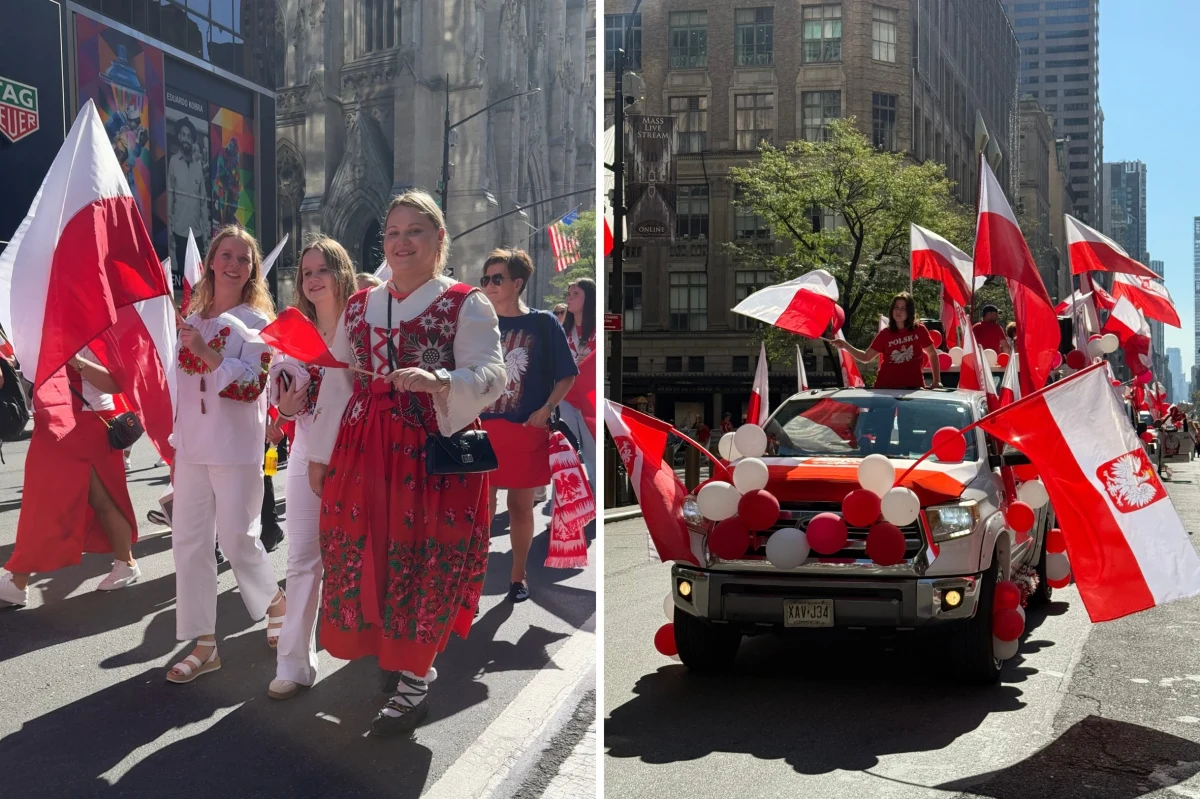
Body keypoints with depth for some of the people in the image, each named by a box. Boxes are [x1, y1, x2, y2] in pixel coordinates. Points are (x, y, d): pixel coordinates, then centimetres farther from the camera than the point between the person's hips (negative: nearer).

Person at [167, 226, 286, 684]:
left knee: (237, 539, -2)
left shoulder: (257, 323, -5)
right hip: (191, 444, 6)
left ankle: (274, 602, 27)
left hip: (236, 448, -5)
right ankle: (204, 644, 10)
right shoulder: (192, 320, 11)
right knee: (189, 541, 3)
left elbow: (252, 385, -16)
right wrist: (178, 437, 15)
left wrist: (207, 352, -23)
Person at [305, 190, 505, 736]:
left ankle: (414, 680, 8)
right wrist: (319, 454, 14)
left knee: (423, 560, -4)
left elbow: (490, 377, -12)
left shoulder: (467, 305, -1)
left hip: (434, 453, -5)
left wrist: (436, 381, -31)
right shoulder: (359, 307, 14)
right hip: (363, 453, 5)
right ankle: (395, 653, 24)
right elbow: (336, 383, 16)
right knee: (364, 555, 4)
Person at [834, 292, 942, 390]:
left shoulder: (919, 330, 1)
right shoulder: (885, 334, 5)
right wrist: (845, 346, -8)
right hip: (886, 386, 1)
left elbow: (932, 354, 12)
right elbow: (866, 357, 6)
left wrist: (937, 381, 5)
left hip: (913, 387, -1)